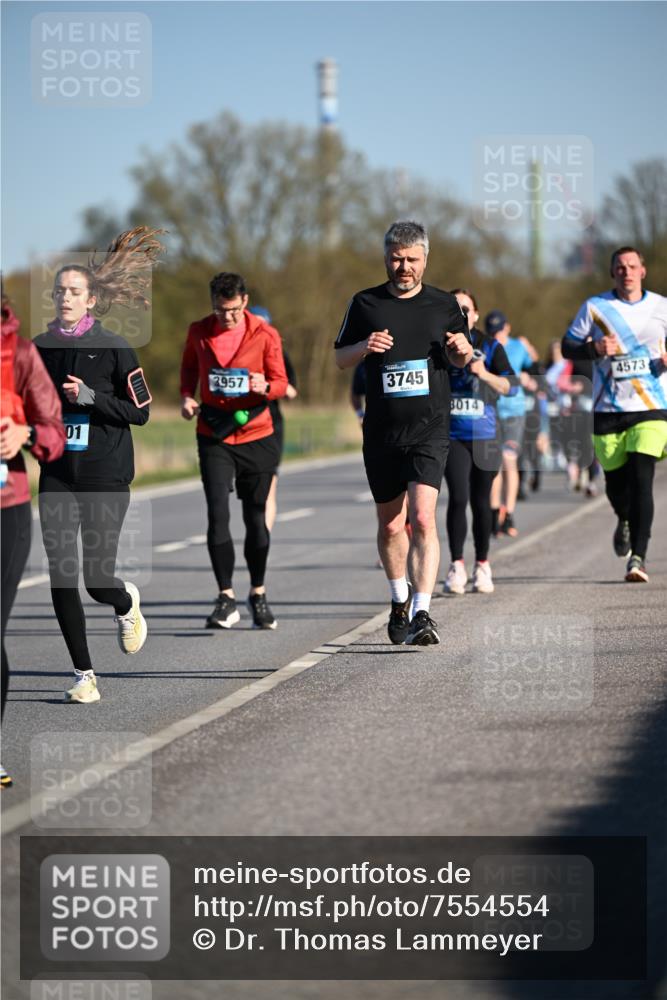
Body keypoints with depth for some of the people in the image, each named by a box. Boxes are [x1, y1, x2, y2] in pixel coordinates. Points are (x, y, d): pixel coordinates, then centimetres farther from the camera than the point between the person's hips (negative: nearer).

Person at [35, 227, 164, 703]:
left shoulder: (114, 347, -5)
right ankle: (84, 675, 4)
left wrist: (90, 397, -15)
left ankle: (127, 604, 33)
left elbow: (140, 411, -5)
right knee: (62, 577, -6)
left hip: (105, 476, -3)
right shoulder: (39, 347, 7)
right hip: (57, 476, 3)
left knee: (98, 580, -5)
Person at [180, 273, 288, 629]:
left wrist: (265, 387, -23)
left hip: (256, 437, 0)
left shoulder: (265, 334, -5)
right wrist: (187, 395, -1)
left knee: (256, 518, 7)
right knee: (218, 515, -12)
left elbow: (281, 382, 0)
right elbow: (189, 365, 17)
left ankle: (258, 593, 24)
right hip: (213, 438, 0)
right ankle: (226, 599, -6)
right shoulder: (199, 332, 0)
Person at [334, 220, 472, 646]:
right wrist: (364, 347, -10)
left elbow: (460, 359, 19)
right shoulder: (366, 304, 5)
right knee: (390, 525, 13)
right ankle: (400, 599, 37)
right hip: (381, 432, 2)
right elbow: (340, 359, 12)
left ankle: (422, 612, -21)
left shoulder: (444, 304, 5)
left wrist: (463, 349, -5)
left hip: (429, 431, -2)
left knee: (422, 519, -18)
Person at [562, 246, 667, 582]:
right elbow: (568, 346, 7)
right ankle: (624, 521, 44)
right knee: (616, 482, 9)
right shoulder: (595, 307, 3)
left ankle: (638, 557, -14)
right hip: (608, 410, 1)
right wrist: (595, 349, -13)